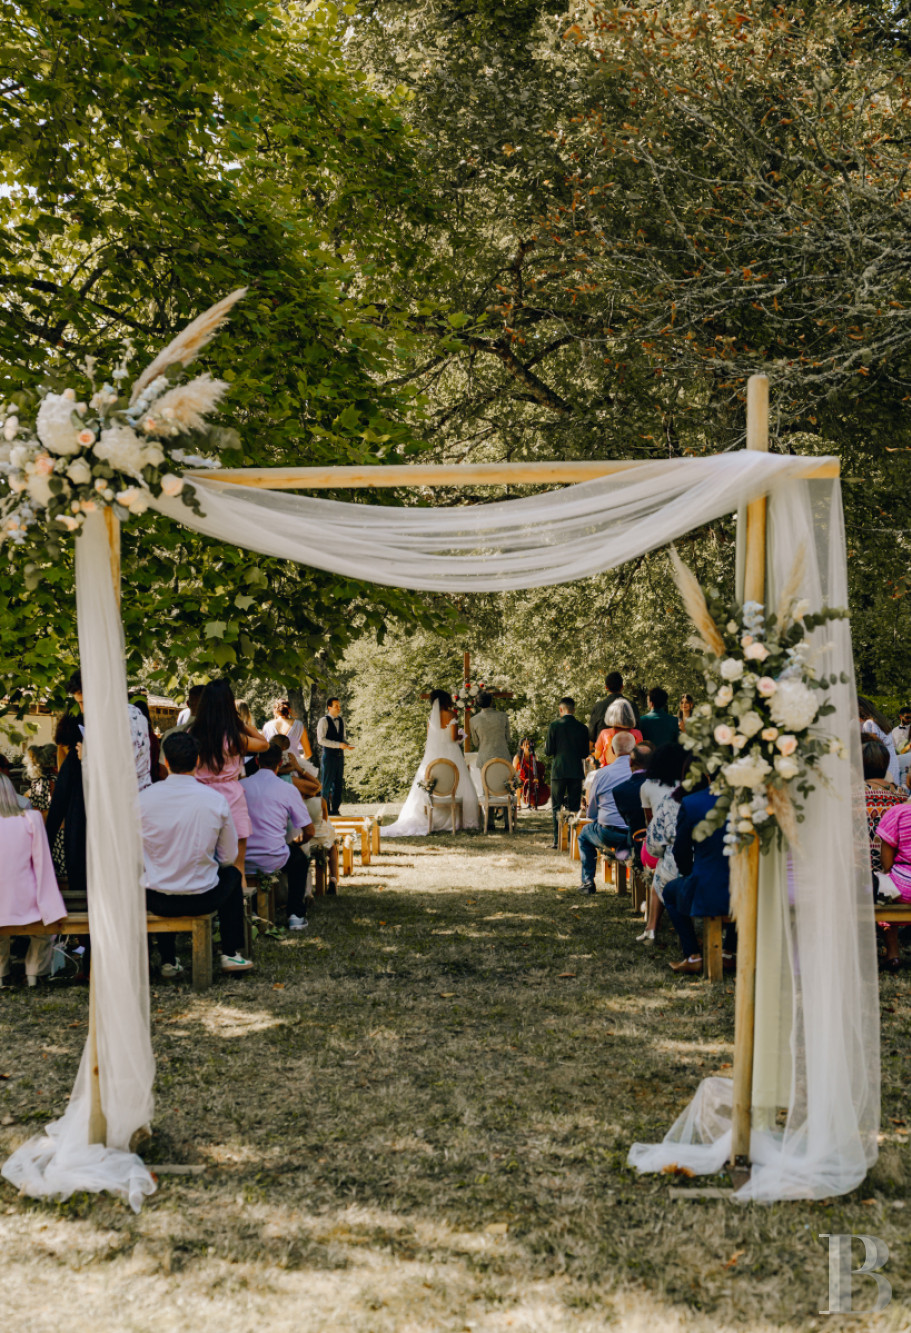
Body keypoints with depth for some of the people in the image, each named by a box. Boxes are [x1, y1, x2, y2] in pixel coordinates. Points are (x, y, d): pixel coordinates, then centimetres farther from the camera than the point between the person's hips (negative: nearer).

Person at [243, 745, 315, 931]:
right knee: (300, 858, 29)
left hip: (241, 858, 3)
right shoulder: (287, 789, -7)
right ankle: (295, 914, 22)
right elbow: (309, 831, -4)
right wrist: (297, 843, 19)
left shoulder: (241, 785, 0)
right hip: (272, 860, -3)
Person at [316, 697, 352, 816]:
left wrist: (347, 745, 0)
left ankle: (335, 809, 14)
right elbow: (321, 740, -15)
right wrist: (339, 745, -21)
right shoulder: (324, 721, -7)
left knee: (338, 783, 7)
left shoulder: (341, 720, 13)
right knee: (327, 784, -3)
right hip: (328, 755, -6)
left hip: (339, 755, 6)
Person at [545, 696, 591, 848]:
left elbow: (548, 751, -7)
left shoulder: (554, 725, -7)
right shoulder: (582, 728, 1)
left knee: (556, 807, 4)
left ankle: (557, 840, -2)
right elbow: (585, 753, 6)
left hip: (559, 771, -2)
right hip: (577, 771, 2)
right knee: (574, 807, 8)